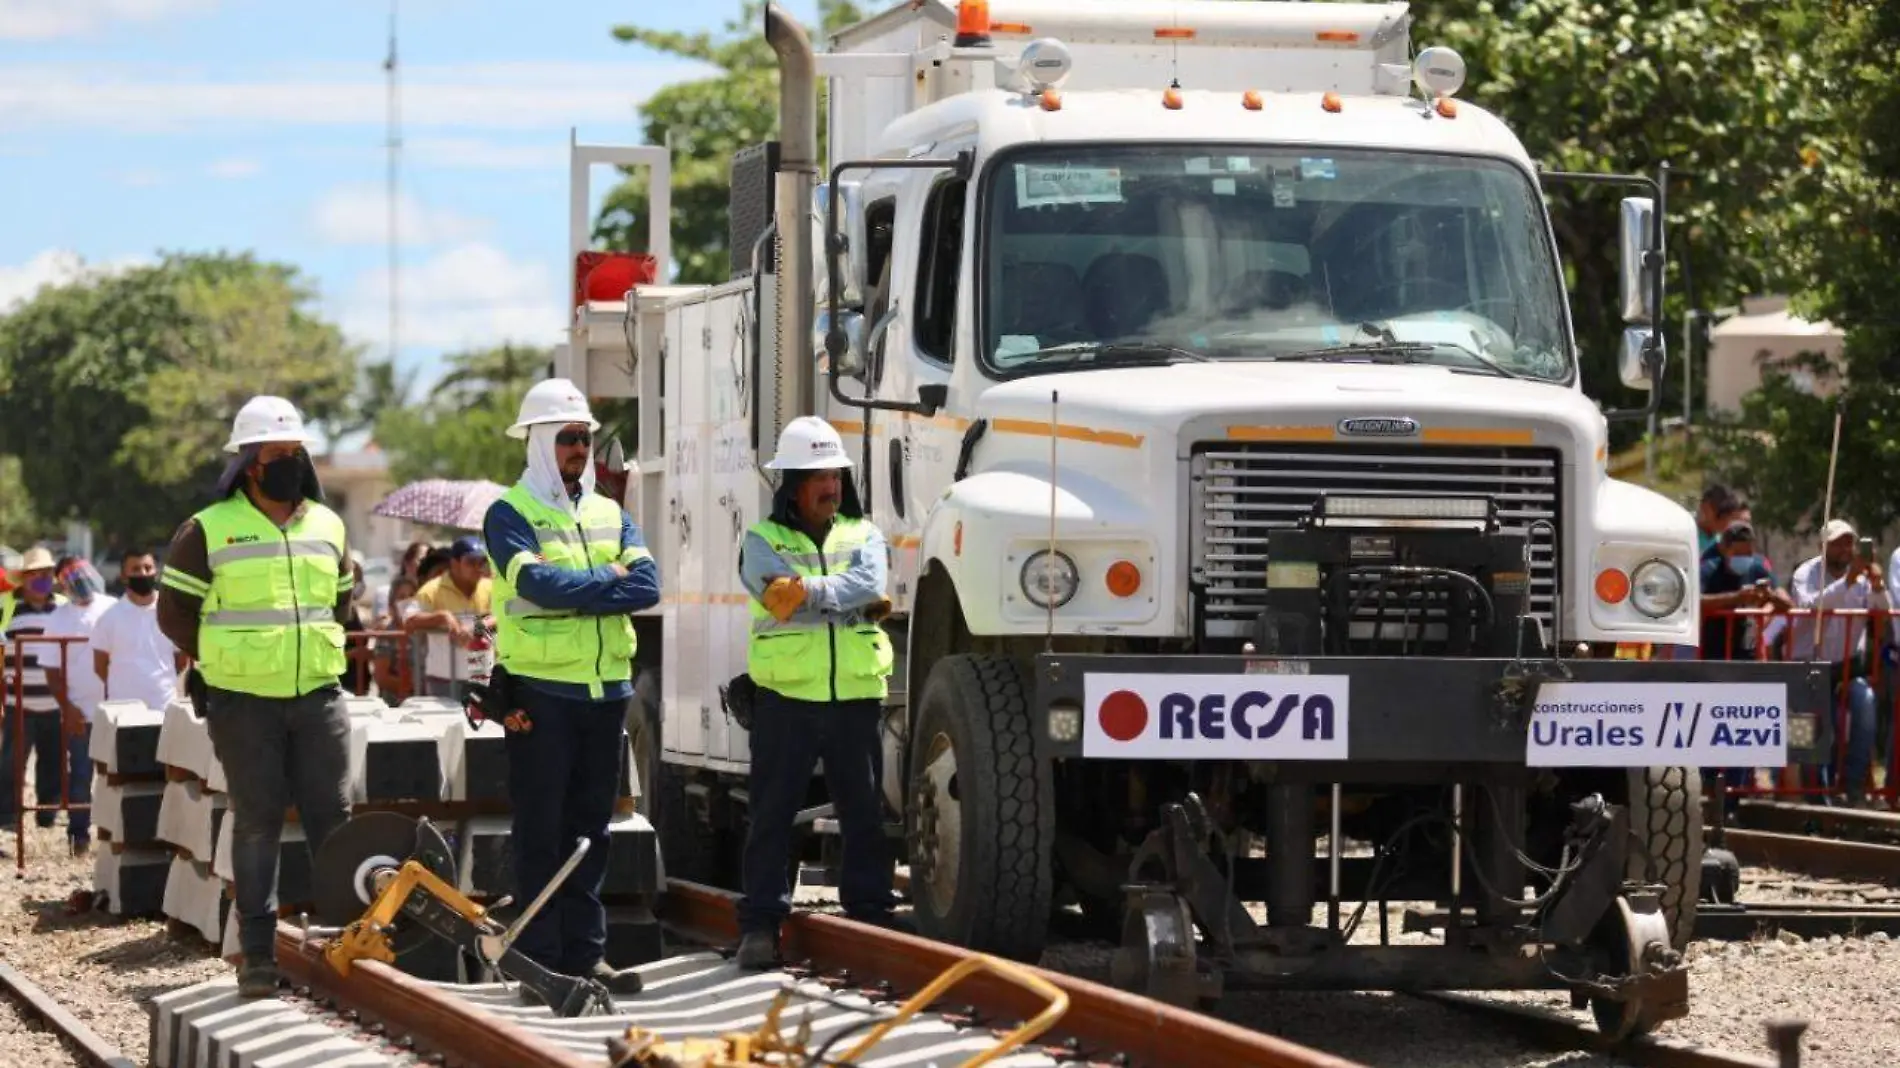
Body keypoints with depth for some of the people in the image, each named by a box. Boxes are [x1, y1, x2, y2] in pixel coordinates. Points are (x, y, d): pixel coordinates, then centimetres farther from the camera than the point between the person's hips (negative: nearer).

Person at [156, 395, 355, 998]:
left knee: (332, 817, 2)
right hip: (242, 701, -3)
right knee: (257, 822, 0)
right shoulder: (208, 531, -2)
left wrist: (319, 652, 10)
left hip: (318, 696, 3)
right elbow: (173, 611, 2)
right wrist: (223, 661, -1)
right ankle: (257, 952, 4)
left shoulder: (326, 527, 11)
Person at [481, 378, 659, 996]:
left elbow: (646, 585, -2)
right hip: (540, 692, -5)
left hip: (606, 689, 6)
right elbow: (536, 581, -20)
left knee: (590, 829, 9)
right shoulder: (510, 514, -2)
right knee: (541, 830, -2)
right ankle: (540, 957, 0)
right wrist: (609, 583, -9)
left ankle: (585, 953, 14)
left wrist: (574, 592, -13)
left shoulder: (610, 515, 15)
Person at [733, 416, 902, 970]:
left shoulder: (862, 535, 12)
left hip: (856, 693, 2)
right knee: (772, 811, -1)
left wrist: (808, 591, -16)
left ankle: (871, 915, 15)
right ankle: (760, 924, 2)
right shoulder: (764, 540, 4)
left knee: (864, 810, 7)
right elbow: (780, 595, -14)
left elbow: (869, 585, -8)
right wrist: (857, 605, -13)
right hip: (786, 694, -2)